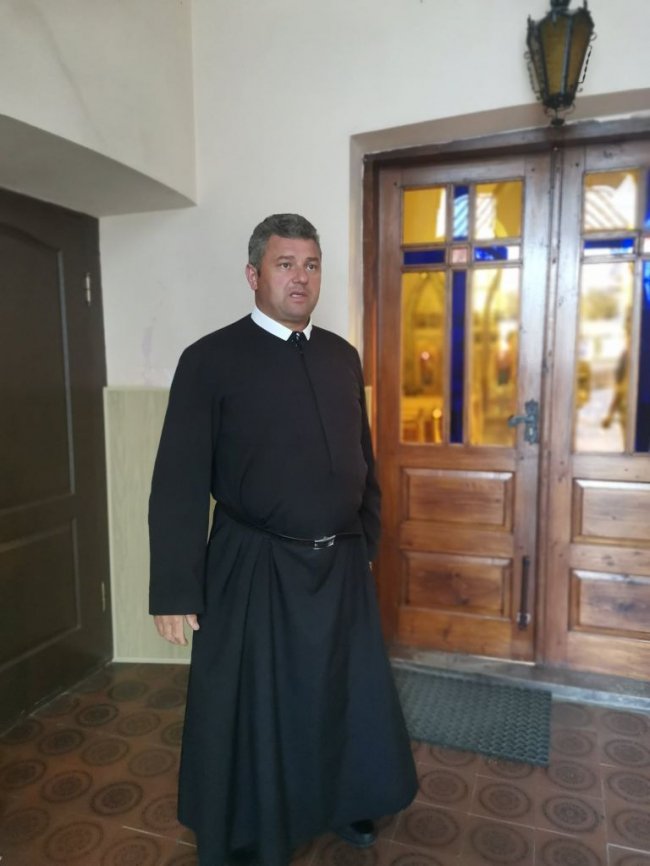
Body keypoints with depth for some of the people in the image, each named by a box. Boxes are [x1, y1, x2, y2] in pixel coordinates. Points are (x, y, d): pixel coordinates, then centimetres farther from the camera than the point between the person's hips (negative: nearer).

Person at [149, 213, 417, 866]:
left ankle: (343, 803, 51)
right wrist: (176, 589, -13)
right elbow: (179, 483, -12)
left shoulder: (342, 356, 6)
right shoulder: (211, 360, -11)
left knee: (346, 694, 22)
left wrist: (368, 539, 13)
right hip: (254, 569, -5)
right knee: (249, 710, 14)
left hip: (342, 566, 5)